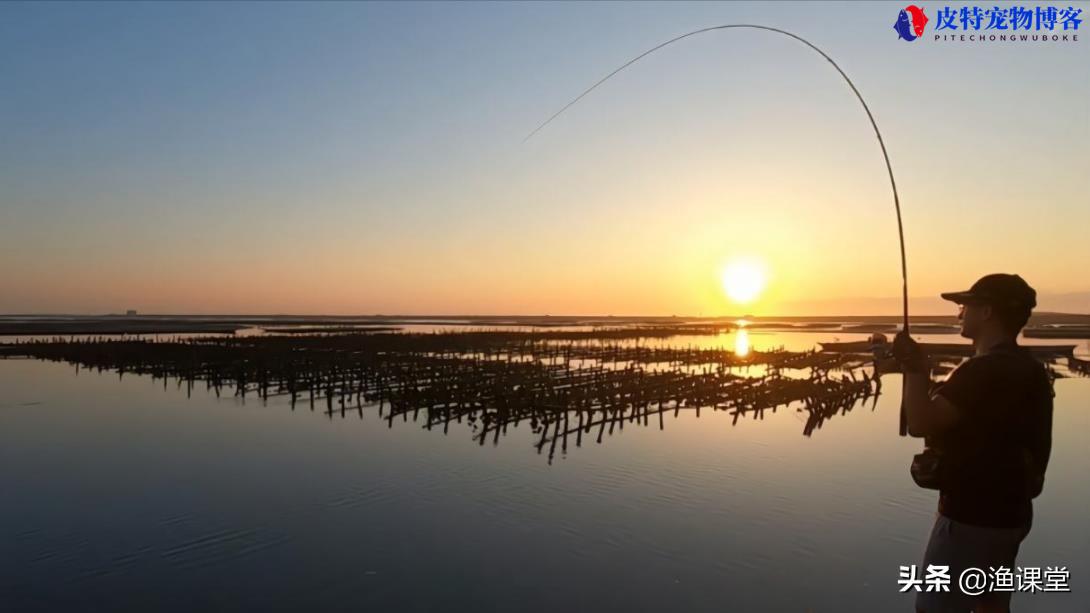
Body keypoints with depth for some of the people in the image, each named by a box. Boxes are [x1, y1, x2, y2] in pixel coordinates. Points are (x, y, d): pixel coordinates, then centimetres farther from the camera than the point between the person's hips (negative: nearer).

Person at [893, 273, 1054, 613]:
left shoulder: (983, 370, -23)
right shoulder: (1032, 370, 8)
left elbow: (920, 424, -26)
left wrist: (915, 368, -16)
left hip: (972, 517, -9)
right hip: (1008, 512, 10)